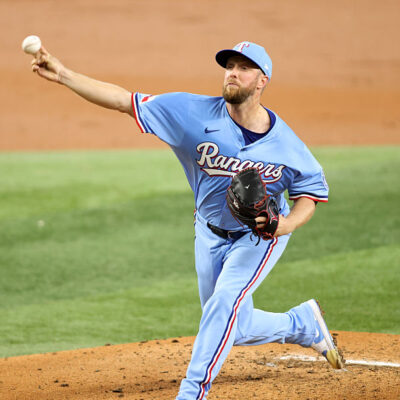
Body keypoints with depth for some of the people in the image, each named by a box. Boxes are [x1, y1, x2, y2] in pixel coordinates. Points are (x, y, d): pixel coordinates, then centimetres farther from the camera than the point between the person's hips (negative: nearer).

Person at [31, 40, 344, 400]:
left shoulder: (286, 145, -21)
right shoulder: (197, 113, -20)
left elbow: (310, 192, -7)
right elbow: (125, 100, -23)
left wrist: (287, 224, -29)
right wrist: (63, 75, -31)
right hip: (211, 233, 4)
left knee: (225, 302, -26)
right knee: (233, 327, 13)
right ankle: (303, 324, 40)